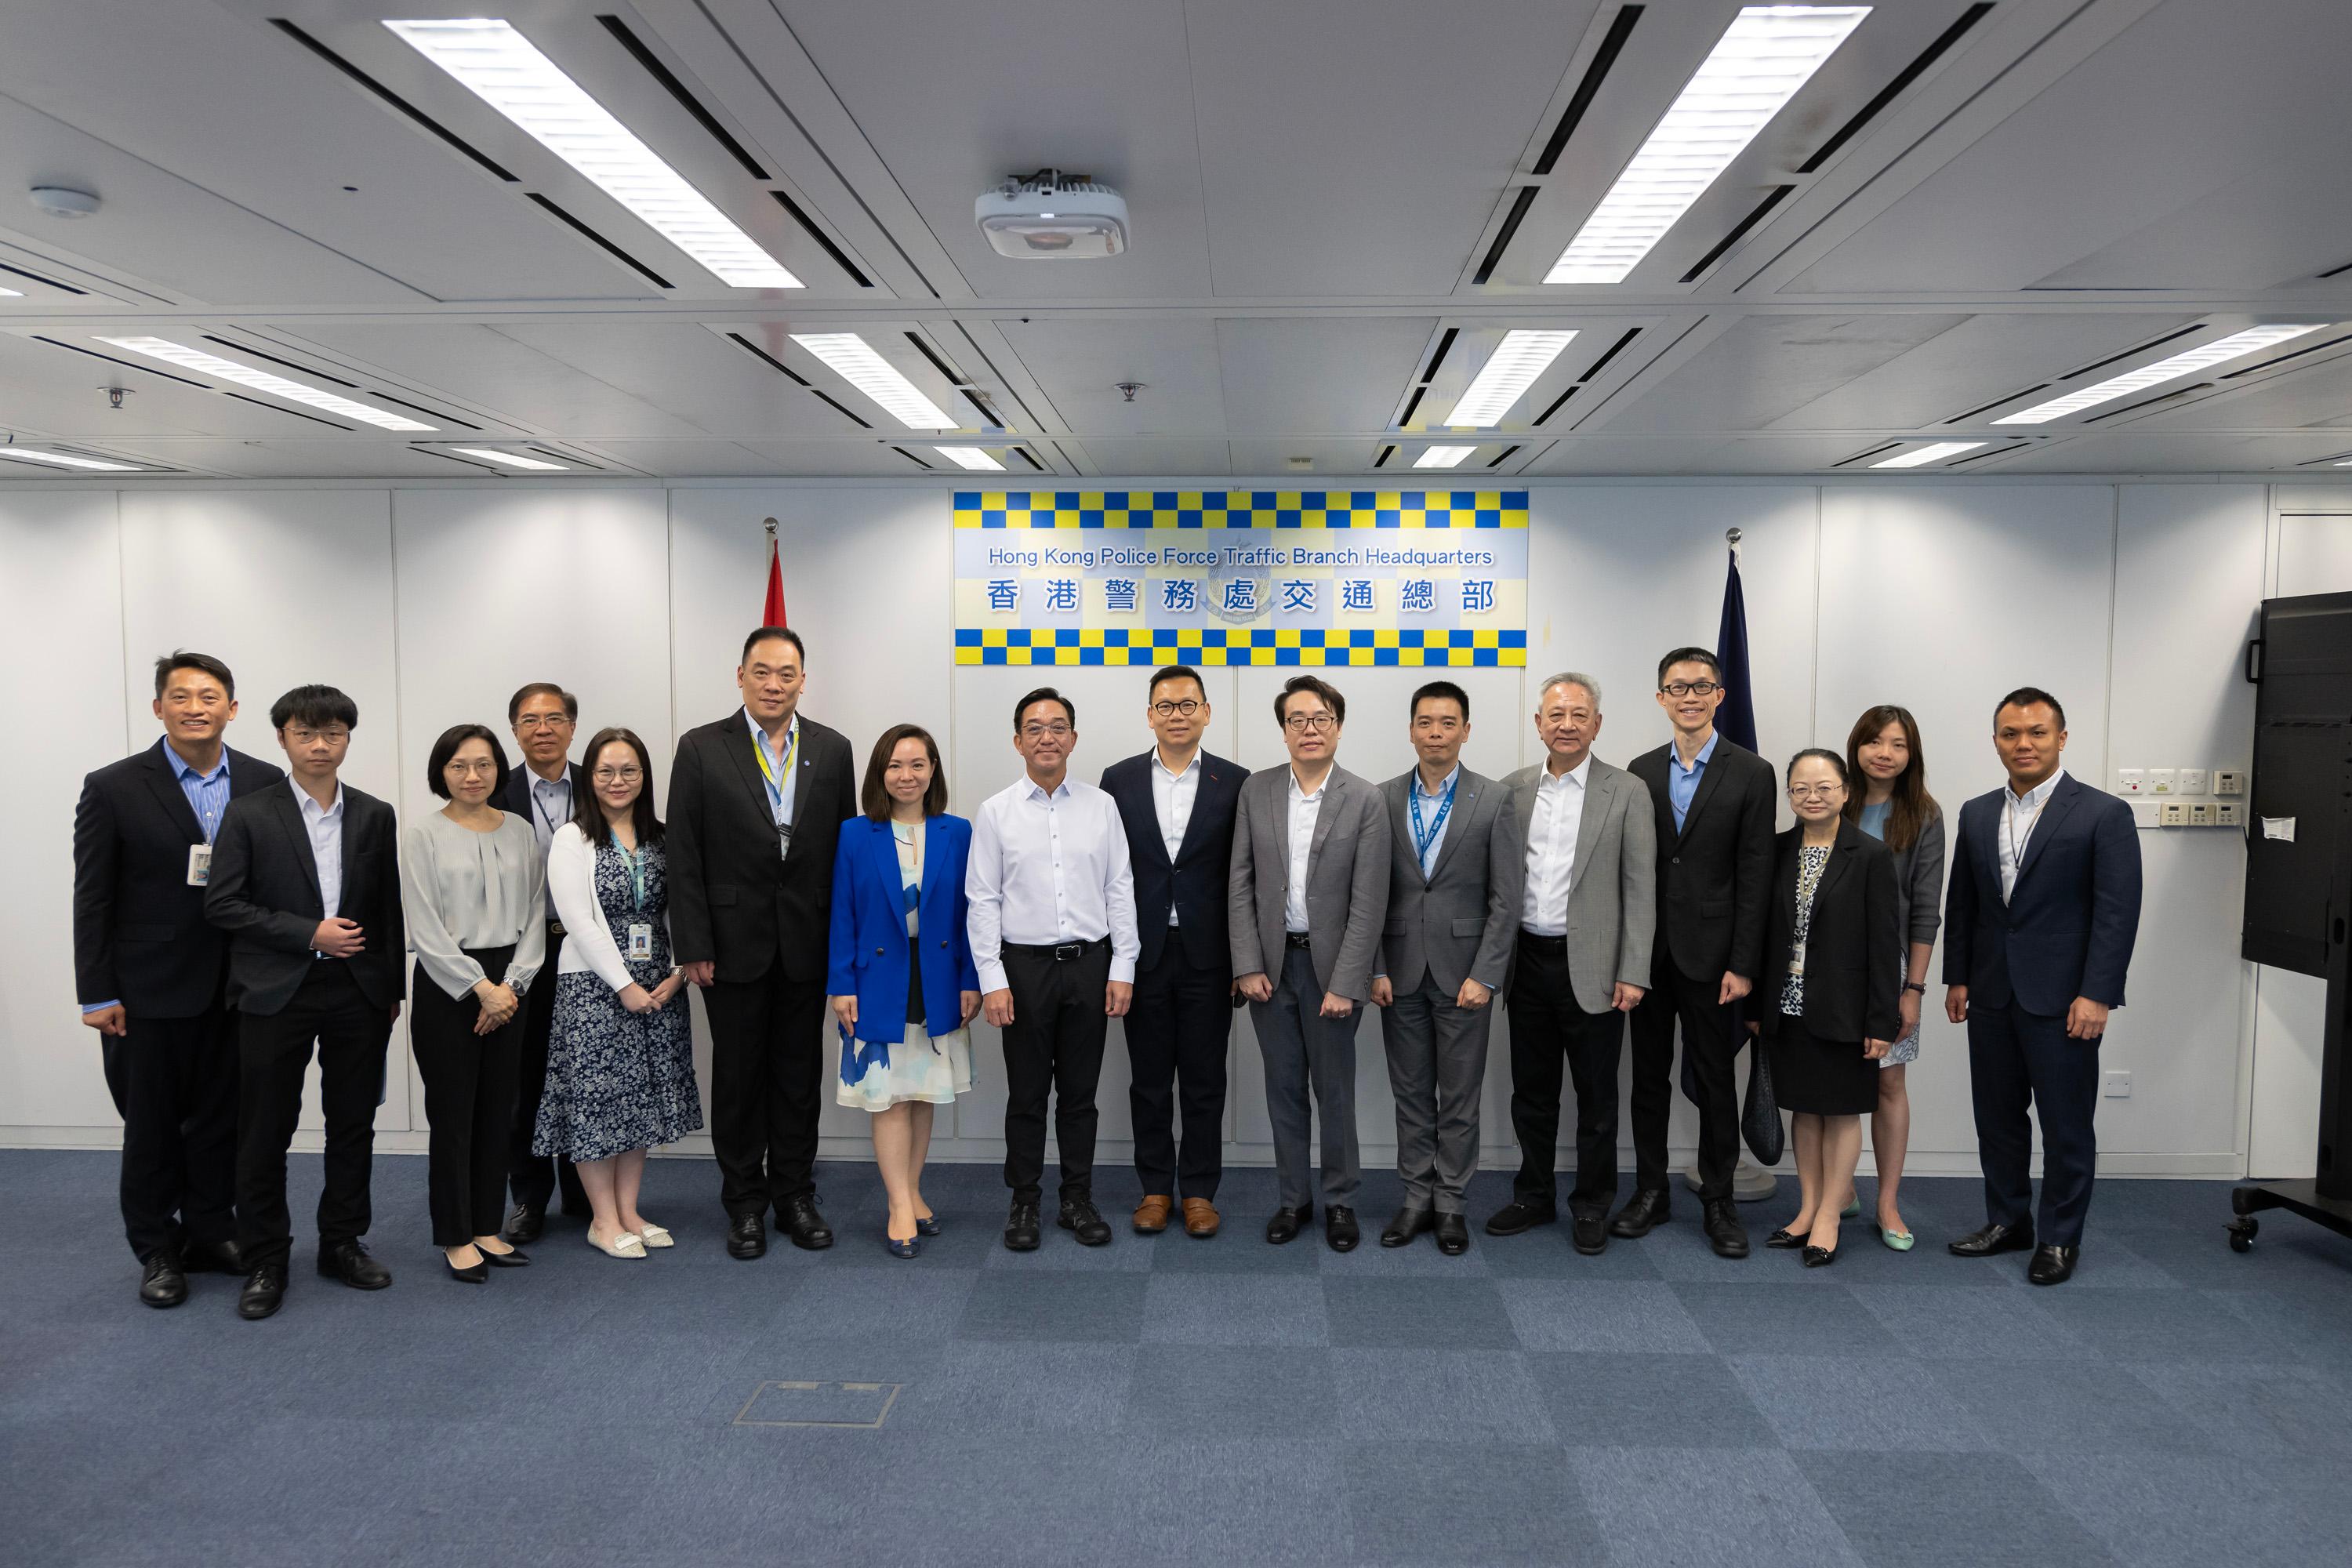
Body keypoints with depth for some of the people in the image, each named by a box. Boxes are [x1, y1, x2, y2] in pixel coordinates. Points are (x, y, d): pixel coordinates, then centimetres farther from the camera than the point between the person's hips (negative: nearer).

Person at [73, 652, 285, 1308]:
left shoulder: (266, 784, 0)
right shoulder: (113, 787, -6)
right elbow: (92, 900, -5)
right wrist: (98, 994, -7)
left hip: (237, 987, 2)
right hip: (150, 989, -2)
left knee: (222, 1119, 13)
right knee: (151, 1125, 11)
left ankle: (212, 1233, 29)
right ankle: (157, 1250, 26)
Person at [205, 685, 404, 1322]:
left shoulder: (375, 816, 6)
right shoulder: (248, 815, -2)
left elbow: (390, 906, 9)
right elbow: (221, 903, -6)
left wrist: (393, 988, 8)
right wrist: (308, 933, -14)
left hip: (359, 993, 3)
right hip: (276, 994, -2)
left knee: (353, 1125, 10)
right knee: (264, 1132, 4)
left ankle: (342, 1244, 25)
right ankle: (265, 1261, 18)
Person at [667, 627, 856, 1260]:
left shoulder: (832, 749, 3)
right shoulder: (701, 749, -3)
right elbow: (684, 856, -4)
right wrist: (694, 946, -9)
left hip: (807, 943, 2)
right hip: (735, 942, -2)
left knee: (799, 1075, 11)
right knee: (737, 1077, 9)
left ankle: (795, 1195, 25)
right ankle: (745, 1203, 23)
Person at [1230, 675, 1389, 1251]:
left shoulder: (1364, 800, -7)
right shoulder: (1256, 791, 1)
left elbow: (1368, 901, -9)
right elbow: (1240, 885, 2)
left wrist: (1345, 984, -13)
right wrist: (1248, 966, -5)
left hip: (1330, 965, -2)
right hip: (1270, 963, 2)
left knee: (1335, 1090, 8)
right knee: (1284, 1089, 12)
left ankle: (1340, 1200, 24)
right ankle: (1292, 1198, 25)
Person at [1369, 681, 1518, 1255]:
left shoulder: (1494, 801, -3)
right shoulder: (1384, 799, 3)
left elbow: (1505, 899, -4)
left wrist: (1485, 976, -10)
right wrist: (1377, 969, -3)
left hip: (1463, 972, -2)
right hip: (1401, 973, 2)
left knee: (1460, 1096, 7)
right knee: (1411, 1093, 11)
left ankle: (1450, 1201, 20)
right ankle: (1417, 1196, 22)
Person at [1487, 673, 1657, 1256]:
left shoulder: (1627, 792, -4)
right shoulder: (1514, 789, 6)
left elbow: (1640, 890, -6)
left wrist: (1633, 973, -11)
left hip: (1591, 968, -3)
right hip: (1528, 962, 3)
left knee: (1596, 1096, 8)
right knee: (1531, 1091, 14)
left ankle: (1591, 1207, 22)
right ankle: (1534, 1197, 28)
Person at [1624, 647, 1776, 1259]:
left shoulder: (1751, 774, -3)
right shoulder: (1641, 772, 7)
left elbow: (1754, 879, -6)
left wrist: (1742, 965, -10)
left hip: (1708, 954, -3)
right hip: (1647, 951, 3)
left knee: (1715, 1081, 6)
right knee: (1649, 1075, 11)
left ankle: (1718, 1202, 18)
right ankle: (1650, 1191, 23)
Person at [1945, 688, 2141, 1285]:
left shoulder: (2103, 814, -7)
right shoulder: (1976, 814, 8)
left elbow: (2118, 912, -11)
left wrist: (2096, 995, -16)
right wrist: (1957, 978, 8)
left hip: (2062, 1000, -5)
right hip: (1991, 996, 5)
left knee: (2066, 1124, 5)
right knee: (1997, 1116, 13)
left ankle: (2060, 1238, 19)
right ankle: (2008, 1221, 28)